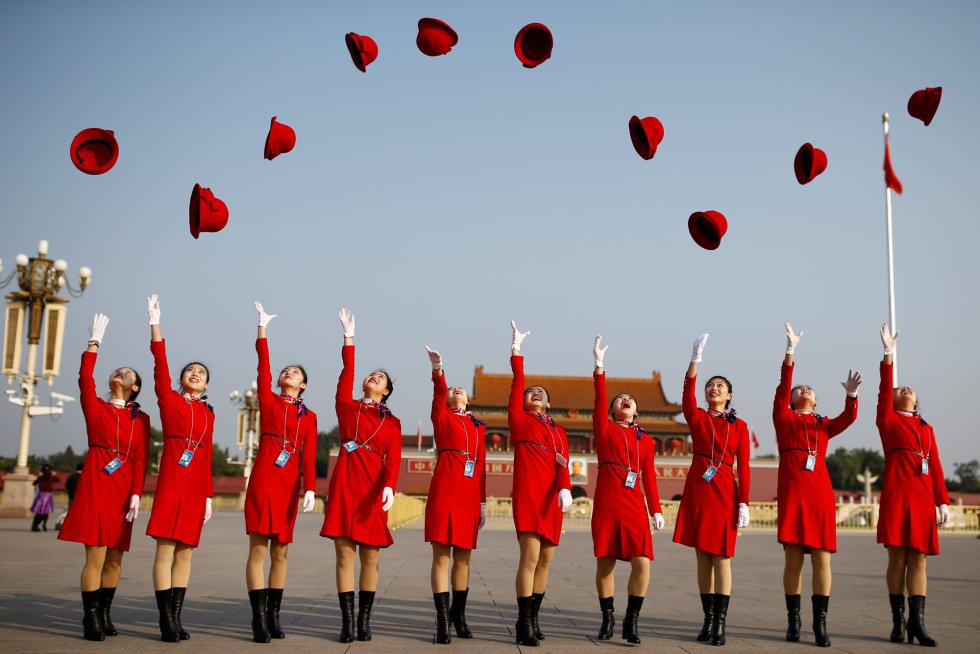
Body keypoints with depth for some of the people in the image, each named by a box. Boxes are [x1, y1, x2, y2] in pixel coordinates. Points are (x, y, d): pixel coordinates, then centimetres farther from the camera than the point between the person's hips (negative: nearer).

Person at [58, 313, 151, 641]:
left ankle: (104, 614, 17)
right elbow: (85, 377, -6)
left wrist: (136, 493, -7)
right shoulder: (95, 406, 9)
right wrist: (95, 341, -5)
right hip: (96, 485, -2)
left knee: (115, 559, 6)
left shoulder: (141, 419, 10)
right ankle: (91, 618, 0)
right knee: (96, 556, -8)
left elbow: (141, 459, 3)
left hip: (124, 490, 3)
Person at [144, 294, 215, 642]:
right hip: (172, 480, -4)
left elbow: (207, 455, 15)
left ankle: (176, 619, 10)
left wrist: (208, 495, 11)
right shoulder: (169, 400, 7)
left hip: (197, 484, 4)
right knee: (166, 548, -5)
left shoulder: (208, 413, 16)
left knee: (185, 551, 5)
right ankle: (167, 621, -2)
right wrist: (155, 323, -12)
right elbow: (160, 364, -4)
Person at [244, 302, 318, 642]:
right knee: (258, 550, -4)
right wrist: (262, 328, -3)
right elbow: (263, 367, 0)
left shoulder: (309, 416, 11)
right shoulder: (268, 401, 9)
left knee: (280, 552, 7)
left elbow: (309, 455, 3)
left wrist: (309, 488, -8)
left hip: (289, 485, 2)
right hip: (263, 480, -2)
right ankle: (259, 618, 0)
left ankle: (274, 616, 15)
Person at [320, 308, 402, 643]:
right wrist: (349, 337, -2)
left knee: (370, 555, 2)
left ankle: (364, 620, 11)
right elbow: (346, 374, 3)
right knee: (345, 552, -3)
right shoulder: (347, 407, 13)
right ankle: (347, 622, 2)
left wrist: (389, 486, -17)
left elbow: (393, 457, -1)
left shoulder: (392, 421, 11)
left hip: (374, 487, 0)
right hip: (345, 483, 0)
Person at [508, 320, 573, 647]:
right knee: (530, 557, -11)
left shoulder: (559, 431, 19)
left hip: (552, 497, 5)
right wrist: (516, 348, 3)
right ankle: (524, 624, -6)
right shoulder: (519, 420, 10)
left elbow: (562, 462, 5)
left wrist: (565, 488, -12)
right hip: (528, 494, -5)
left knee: (545, 560, 7)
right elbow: (517, 383, 3)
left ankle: (533, 618, 17)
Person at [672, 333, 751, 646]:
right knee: (703, 557, 5)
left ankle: (720, 623, 1)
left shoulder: (739, 426, 5)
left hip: (724, 493, -1)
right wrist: (695, 358, -25)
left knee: (722, 557, -3)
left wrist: (744, 503, -6)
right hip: (697, 491, 1)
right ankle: (708, 619, 13)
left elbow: (743, 467, 1)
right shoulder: (697, 417, 7)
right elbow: (688, 392, -13)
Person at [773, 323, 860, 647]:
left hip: (821, 490, 2)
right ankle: (793, 620, 9)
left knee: (822, 558, -1)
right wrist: (790, 352, -10)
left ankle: (820, 622, 5)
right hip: (792, 489, -2)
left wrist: (851, 394, -17)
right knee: (793, 557, -1)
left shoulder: (824, 424, 19)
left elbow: (848, 417, 1)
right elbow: (782, 388, -2)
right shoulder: (783, 417, 12)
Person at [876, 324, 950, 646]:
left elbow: (936, 466, 14)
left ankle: (917, 621, 3)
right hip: (897, 493, -4)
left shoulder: (927, 428, 20)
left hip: (923, 495, 4)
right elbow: (884, 390, -4)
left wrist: (942, 501, 7)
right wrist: (889, 355, -11)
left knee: (918, 559, 2)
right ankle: (898, 620, 4)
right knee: (898, 557, -3)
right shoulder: (887, 420, 9)